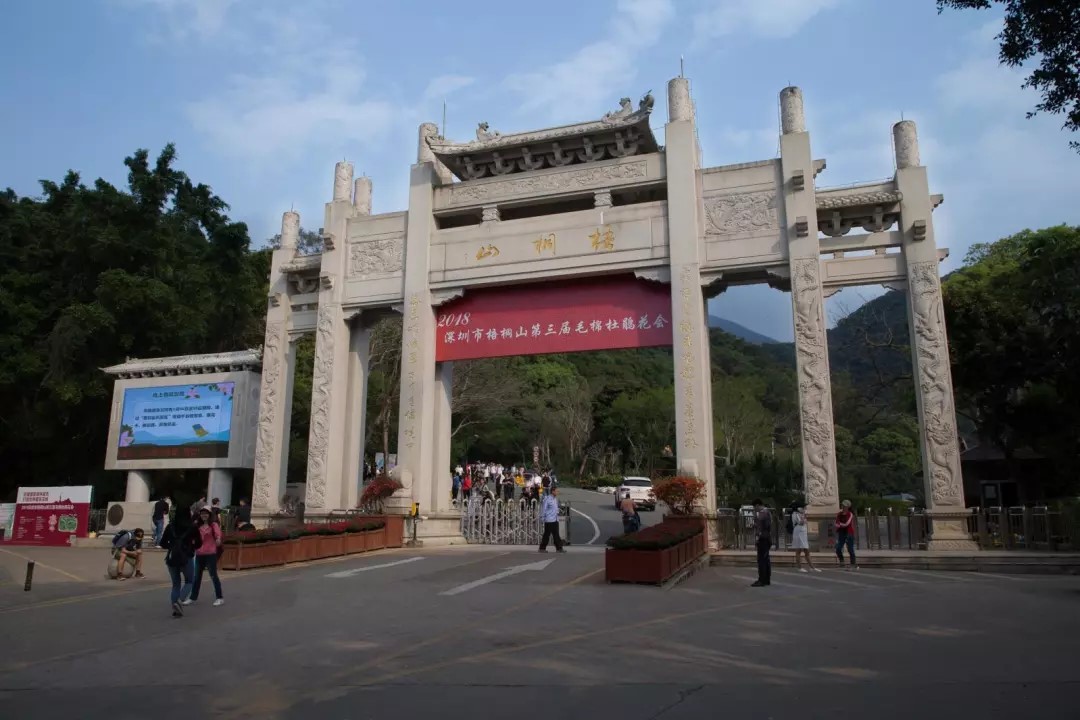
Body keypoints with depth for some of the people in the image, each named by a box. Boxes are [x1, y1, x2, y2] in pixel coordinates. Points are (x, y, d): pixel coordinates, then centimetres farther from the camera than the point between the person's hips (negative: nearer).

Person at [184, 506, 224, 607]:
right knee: (197, 576, 15)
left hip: (211, 554, -5)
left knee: (213, 575, -1)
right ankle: (193, 597, 29)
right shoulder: (197, 526, 10)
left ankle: (219, 598, 8)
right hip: (199, 554, 5)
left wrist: (218, 539, -47)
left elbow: (217, 532, -27)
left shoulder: (213, 525, -6)